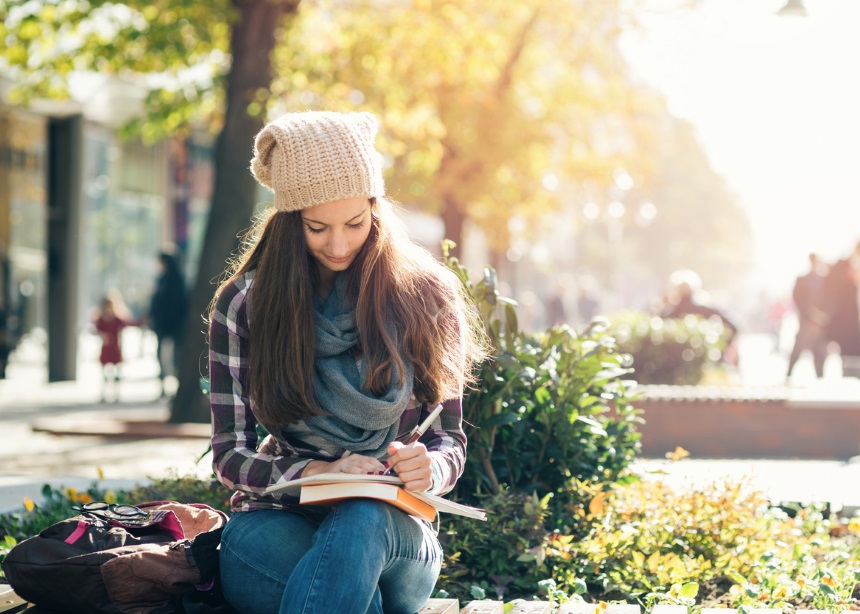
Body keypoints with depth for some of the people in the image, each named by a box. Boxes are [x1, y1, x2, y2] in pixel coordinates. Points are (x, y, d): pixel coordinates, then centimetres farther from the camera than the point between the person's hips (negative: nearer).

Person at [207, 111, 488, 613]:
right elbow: (231, 453, 0)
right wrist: (320, 473, -20)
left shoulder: (425, 296, 3)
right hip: (280, 524, -1)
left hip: (392, 530, 1)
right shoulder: (244, 303, 2)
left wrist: (429, 468, -19)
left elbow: (450, 439, 7)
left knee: (361, 523, -38)